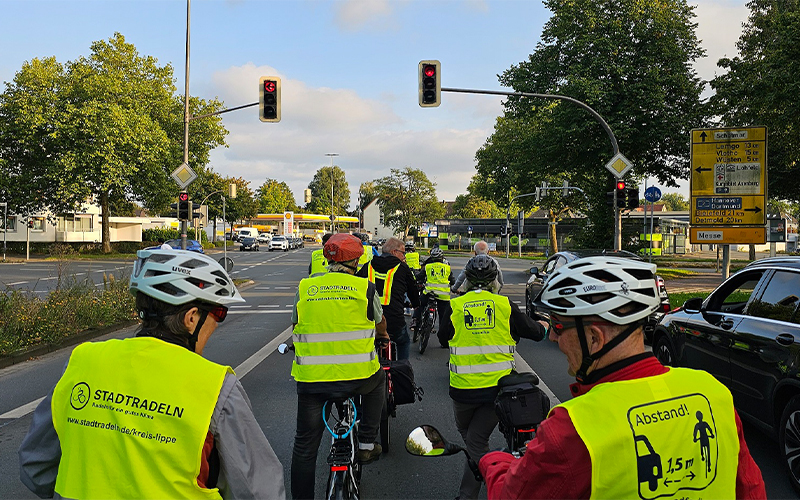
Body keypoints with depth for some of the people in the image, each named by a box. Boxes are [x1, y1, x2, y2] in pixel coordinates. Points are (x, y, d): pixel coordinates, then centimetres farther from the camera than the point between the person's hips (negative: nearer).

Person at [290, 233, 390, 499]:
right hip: (357, 376, -1)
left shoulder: (304, 288, 4)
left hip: (311, 378, 1)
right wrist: (382, 335, 41)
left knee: (305, 445, 14)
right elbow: (380, 323, 17)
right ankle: (367, 444, 30)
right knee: (378, 381, 33)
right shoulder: (365, 288, -1)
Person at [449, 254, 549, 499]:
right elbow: (534, 332, 10)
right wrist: (544, 325, 34)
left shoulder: (455, 305, -5)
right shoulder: (505, 305, -4)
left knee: (468, 436, 21)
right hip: (497, 387, 0)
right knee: (477, 440, 6)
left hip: (463, 387, 0)